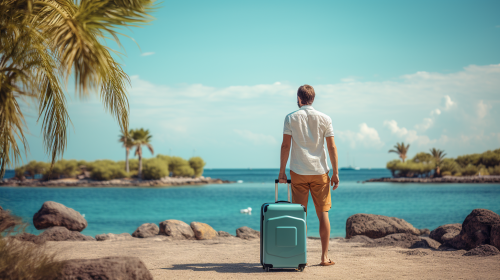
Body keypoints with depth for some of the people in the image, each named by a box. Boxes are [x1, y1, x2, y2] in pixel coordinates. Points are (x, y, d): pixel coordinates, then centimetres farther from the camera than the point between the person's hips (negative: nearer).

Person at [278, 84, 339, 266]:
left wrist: (282, 171, 2)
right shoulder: (325, 119, 3)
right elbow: (332, 147, 0)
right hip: (320, 171, 1)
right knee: (323, 213, 5)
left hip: (298, 171, 0)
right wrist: (335, 173, 4)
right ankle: (324, 257, 2)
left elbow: (285, 146, -4)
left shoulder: (291, 118, 0)